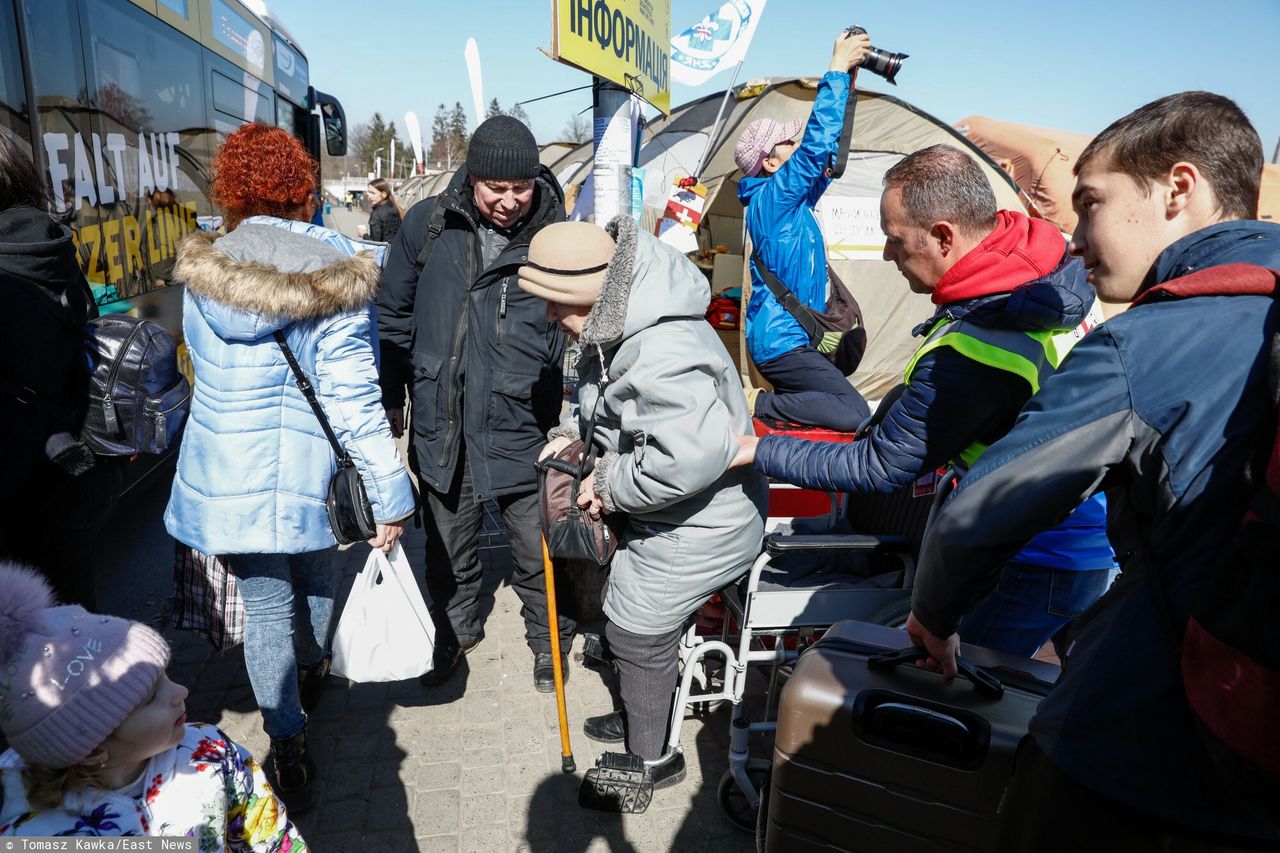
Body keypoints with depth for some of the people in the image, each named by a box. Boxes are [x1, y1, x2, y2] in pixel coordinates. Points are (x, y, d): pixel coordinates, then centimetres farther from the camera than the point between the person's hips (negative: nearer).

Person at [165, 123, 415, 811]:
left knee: (266, 607, 13)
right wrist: (390, 494, -14)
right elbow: (353, 399, -18)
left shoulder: (200, 270, 0)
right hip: (306, 468, -2)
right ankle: (312, 674, 51)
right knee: (315, 582, 24)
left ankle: (288, 749, 20)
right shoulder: (332, 277, -15)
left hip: (225, 469, 3)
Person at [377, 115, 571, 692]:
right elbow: (393, 314, 7)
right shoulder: (428, 224, -4)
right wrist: (390, 396, 9)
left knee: (539, 552, 11)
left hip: (524, 428, -2)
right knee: (447, 548, 21)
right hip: (442, 426, 2)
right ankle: (457, 631, 47)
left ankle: (548, 642, 38)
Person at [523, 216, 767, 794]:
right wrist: (574, 432, 5)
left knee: (637, 633, 6)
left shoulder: (663, 357, -35)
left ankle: (651, 760, 31)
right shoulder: (621, 328, -1)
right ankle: (641, 718, 50)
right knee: (628, 616, 25)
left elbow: (691, 454, -43)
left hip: (697, 527, -10)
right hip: (663, 517, 10)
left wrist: (613, 486, -27)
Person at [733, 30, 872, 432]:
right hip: (782, 339, -10)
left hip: (778, 335, 10)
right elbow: (817, 144, -24)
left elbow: (827, 152, 20)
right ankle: (754, 403, -11)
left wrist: (846, 79, 15)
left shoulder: (792, 197, 12)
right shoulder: (773, 196, -14)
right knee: (854, 414, -16)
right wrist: (838, 69, -16)